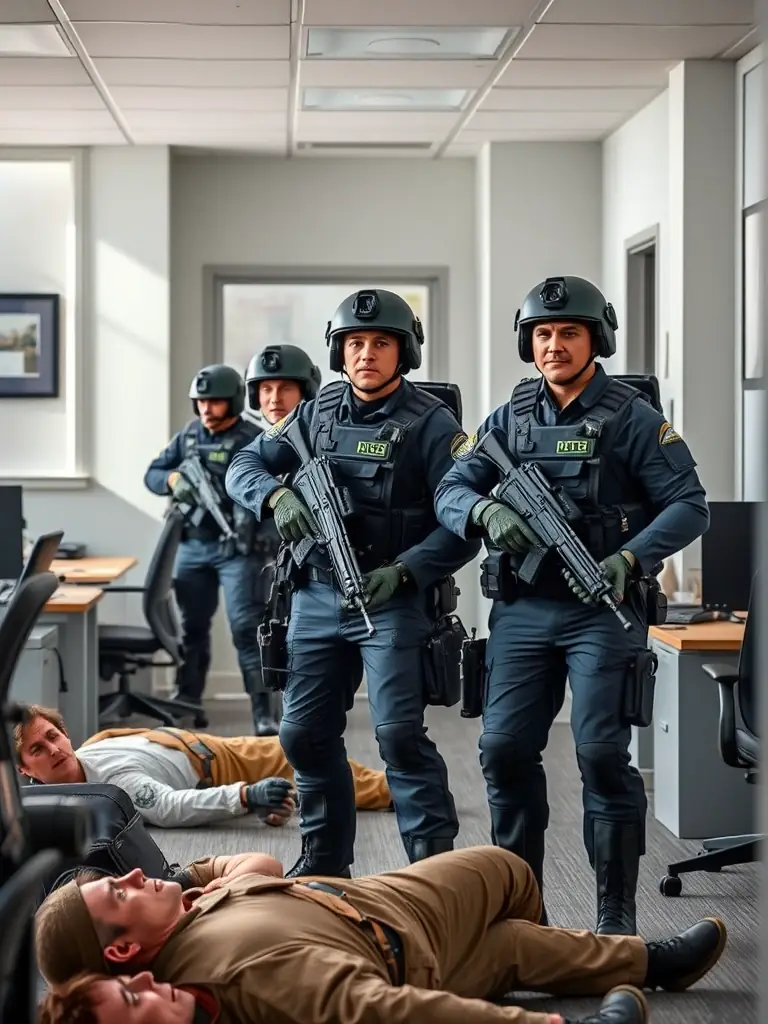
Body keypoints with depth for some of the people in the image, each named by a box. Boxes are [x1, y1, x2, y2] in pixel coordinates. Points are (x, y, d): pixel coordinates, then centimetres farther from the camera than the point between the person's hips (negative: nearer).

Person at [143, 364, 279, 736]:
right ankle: (188, 704, 24)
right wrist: (174, 480, -8)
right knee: (192, 626, 14)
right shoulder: (189, 435, 10)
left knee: (247, 629, -9)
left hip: (237, 549, -6)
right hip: (192, 546, 6)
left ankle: (264, 713, -8)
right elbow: (152, 474, 13)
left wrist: (252, 510, -35)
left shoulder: (254, 440, -9)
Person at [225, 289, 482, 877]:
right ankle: (324, 864, 25)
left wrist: (402, 571, -23)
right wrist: (277, 496, -15)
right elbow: (245, 465, 8)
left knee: (400, 734, -15)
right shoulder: (316, 413, 9)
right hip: (317, 596, 6)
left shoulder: (430, 424, -6)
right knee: (305, 734, 10)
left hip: (392, 600, -6)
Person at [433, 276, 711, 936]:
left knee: (603, 754, -7)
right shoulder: (509, 419, 11)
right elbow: (450, 491, 7)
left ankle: (618, 914, 3)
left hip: (603, 611, -4)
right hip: (522, 610, 4)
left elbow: (689, 506, -6)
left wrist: (628, 560, -20)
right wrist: (487, 513, -17)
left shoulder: (632, 418, -2)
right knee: (505, 749, 2)